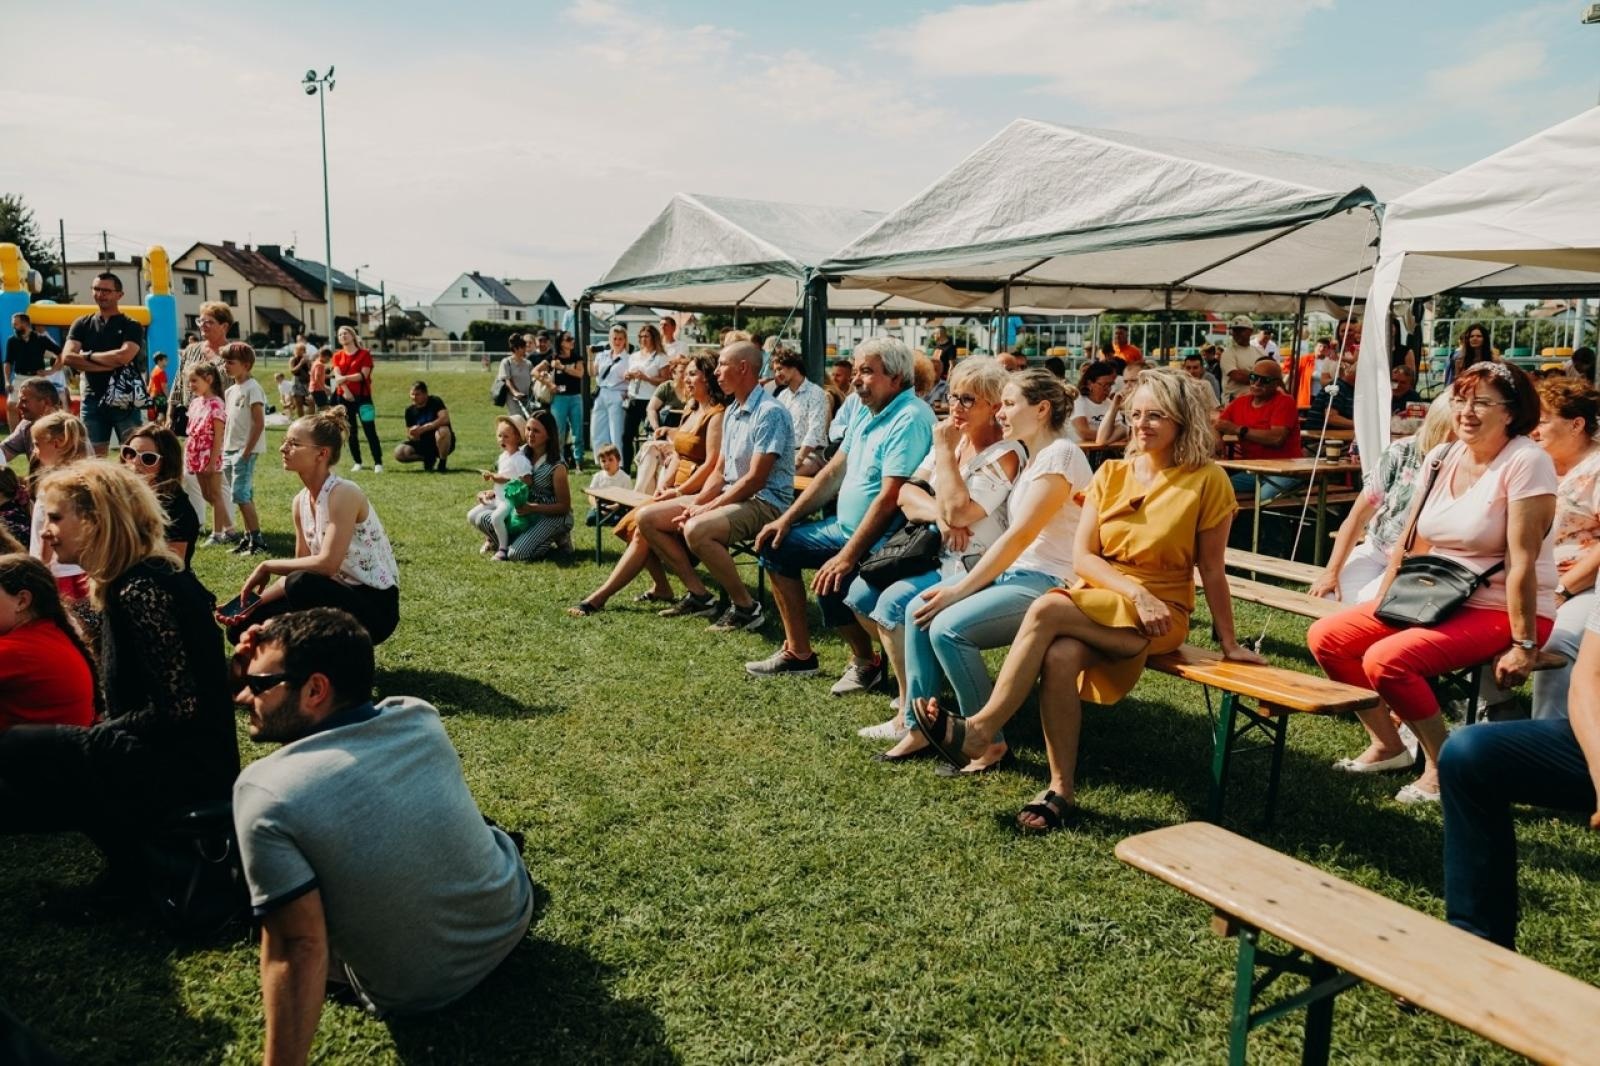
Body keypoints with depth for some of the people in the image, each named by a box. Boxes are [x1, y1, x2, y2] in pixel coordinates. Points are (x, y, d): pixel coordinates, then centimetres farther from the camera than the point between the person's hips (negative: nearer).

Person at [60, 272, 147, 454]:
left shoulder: (131, 327, 1)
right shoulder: (82, 325, 10)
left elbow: (123, 357, -16)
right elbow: (67, 357, -4)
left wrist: (89, 355, -4)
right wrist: (107, 365, -13)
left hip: (125, 400, -3)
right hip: (93, 400, 3)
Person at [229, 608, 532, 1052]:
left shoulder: (265, 792, -27)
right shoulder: (418, 716, -11)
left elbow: (298, 947, -27)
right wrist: (264, 672, -1)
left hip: (416, 993, -4)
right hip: (513, 916, 4)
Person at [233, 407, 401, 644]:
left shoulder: (344, 493, -19)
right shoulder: (301, 501, 5)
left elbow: (327, 563, -28)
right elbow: (301, 567, 8)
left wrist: (267, 566, -17)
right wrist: (257, 600, -4)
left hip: (375, 606, -8)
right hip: (340, 597, 8)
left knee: (301, 584, -34)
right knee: (244, 628, 0)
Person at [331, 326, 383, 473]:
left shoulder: (364, 354, 0)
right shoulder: (337, 356, 10)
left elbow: (363, 375, -11)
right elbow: (337, 376, -3)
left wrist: (345, 378, -18)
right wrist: (346, 390, -18)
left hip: (363, 396, -4)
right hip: (344, 397, 4)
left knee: (370, 431, -7)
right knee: (351, 432, 6)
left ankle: (378, 463, -8)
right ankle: (357, 462, 13)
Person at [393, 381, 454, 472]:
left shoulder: (435, 402, -11)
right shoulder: (410, 411, 2)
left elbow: (445, 418, -29)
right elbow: (409, 435, 6)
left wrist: (423, 428, -30)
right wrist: (413, 436, -20)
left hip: (441, 443, -5)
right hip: (423, 444, 5)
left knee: (443, 431, -40)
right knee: (399, 453, -17)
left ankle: (442, 462, -15)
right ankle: (429, 459, 7)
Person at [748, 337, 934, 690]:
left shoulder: (909, 419, -21)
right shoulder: (866, 411, 10)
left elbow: (889, 498, -27)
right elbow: (834, 471, 15)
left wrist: (847, 556, -29)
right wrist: (787, 518, 9)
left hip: (878, 541, -10)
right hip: (844, 526, 10)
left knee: (830, 581, -31)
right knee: (776, 545, 10)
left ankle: (866, 661, -1)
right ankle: (798, 653, 14)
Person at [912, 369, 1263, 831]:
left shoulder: (1206, 481, -2)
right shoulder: (1111, 473, 9)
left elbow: (1211, 571, 3)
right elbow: (1081, 556, 1)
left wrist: (1229, 644, 5)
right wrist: (1136, 591, -13)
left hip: (1158, 617, -4)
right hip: (1095, 600, 4)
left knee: (1047, 608, -31)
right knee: (1060, 657, -32)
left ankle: (979, 731, -29)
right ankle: (1060, 790, -21)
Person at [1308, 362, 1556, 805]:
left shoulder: (1525, 462, -16)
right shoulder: (1440, 458, 5)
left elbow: (1522, 560, -20)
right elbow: (1411, 544, 11)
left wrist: (1523, 645, -20)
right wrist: (1379, 605, 9)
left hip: (1502, 610, -8)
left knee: (1385, 660, -28)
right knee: (1325, 636, -3)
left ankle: (1445, 769, -7)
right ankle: (1387, 745, 11)